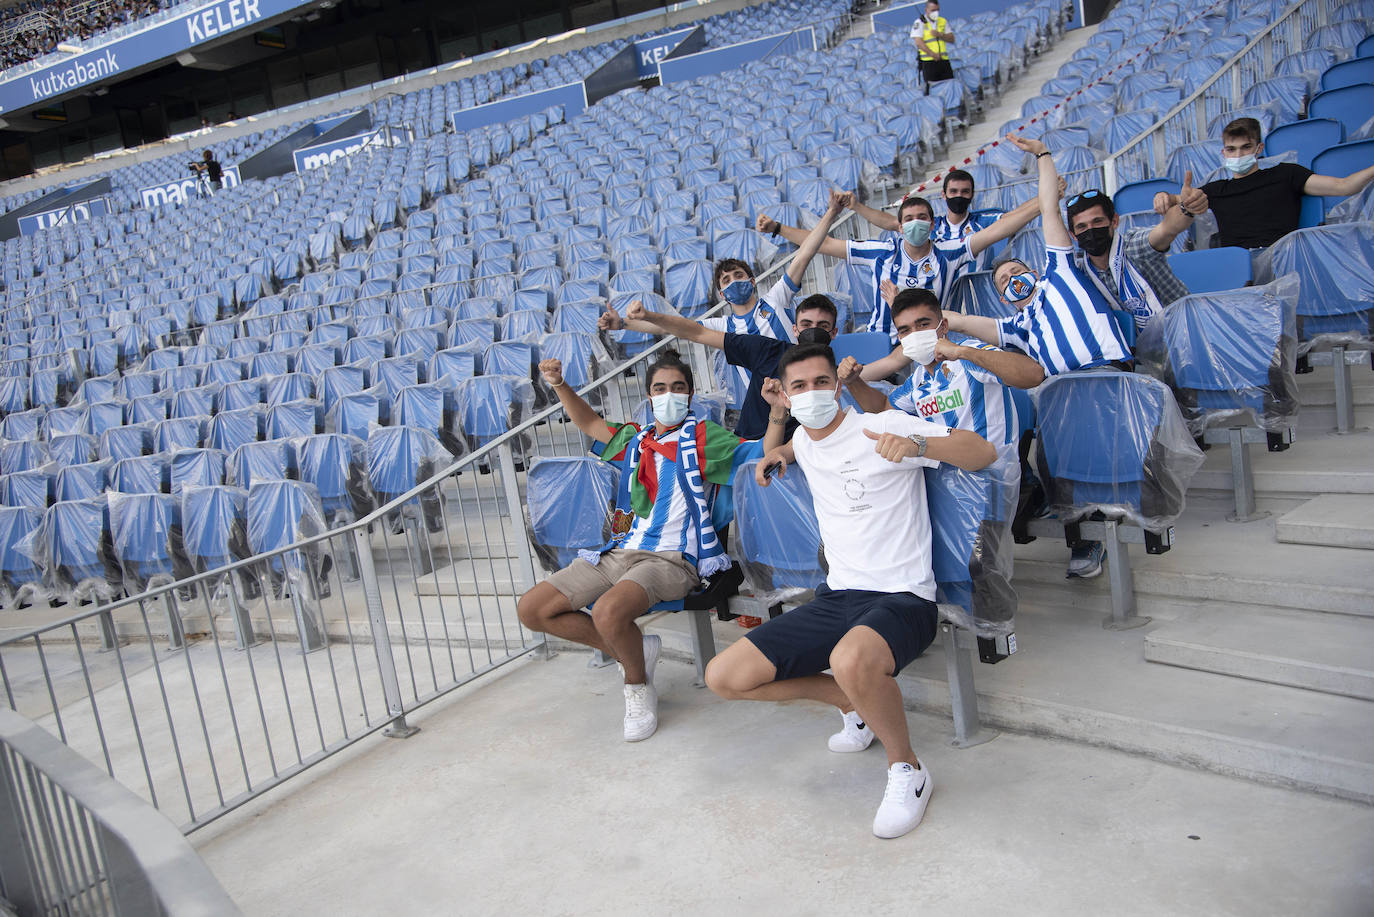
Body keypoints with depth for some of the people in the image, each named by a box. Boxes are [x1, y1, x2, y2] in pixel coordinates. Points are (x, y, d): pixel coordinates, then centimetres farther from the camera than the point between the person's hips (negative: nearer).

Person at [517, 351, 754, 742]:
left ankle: (638, 685, -4)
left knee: (608, 611, -36)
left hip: (672, 559, -7)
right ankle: (630, 650, 8)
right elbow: (590, 423, 32)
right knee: (531, 609, -2)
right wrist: (560, 384, 18)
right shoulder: (635, 439, 19)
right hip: (619, 553, 7)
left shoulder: (702, 437, 2)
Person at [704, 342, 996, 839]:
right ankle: (855, 701, 15)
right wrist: (775, 453, 16)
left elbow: (983, 453, -13)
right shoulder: (803, 441, 12)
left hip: (901, 597, -7)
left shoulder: (883, 427, -8)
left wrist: (917, 444, -31)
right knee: (723, 677, -3)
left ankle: (907, 768, -11)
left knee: (851, 661, -43)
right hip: (836, 596, 7)